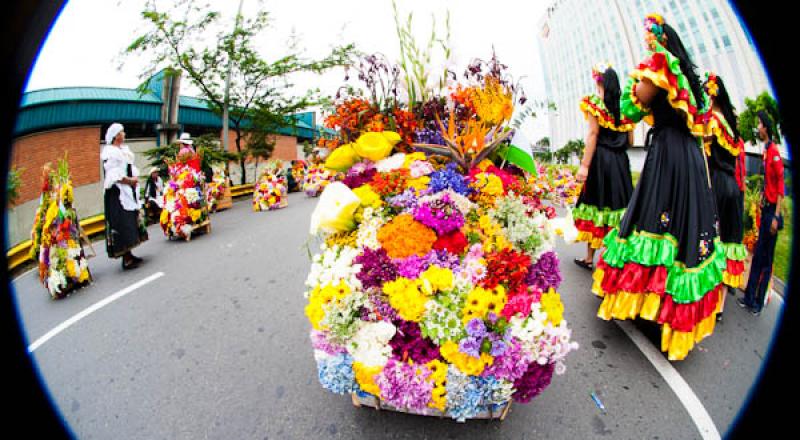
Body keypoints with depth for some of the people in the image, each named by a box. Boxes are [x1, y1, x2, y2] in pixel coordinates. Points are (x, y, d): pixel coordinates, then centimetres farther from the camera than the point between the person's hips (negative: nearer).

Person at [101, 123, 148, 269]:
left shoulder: (125, 149, 15)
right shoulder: (109, 152, -10)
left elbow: (132, 168, 18)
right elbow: (113, 175, -18)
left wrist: (135, 177, 0)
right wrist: (129, 180, -15)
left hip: (129, 192, 9)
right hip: (118, 193, -9)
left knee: (131, 223, 11)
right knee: (122, 224, -8)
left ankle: (128, 253, 20)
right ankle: (126, 259, -5)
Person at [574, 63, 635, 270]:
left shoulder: (595, 102, -1)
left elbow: (593, 134, -12)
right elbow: (630, 141, 12)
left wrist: (584, 165, -15)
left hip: (600, 159, -4)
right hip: (621, 161, 5)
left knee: (596, 203, 1)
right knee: (617, 204, 6)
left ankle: (590, 258, 8)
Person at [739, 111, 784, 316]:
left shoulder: (774, 152, -14)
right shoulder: (766, 151, 12)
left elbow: (781, 185, -18)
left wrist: (776, 216, -19)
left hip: (772, 211, -9)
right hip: (765, 209, 9)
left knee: (766, 260, 0)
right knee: (758, 256, 12)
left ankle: (758, 303, 9)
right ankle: (749, 298, 20)